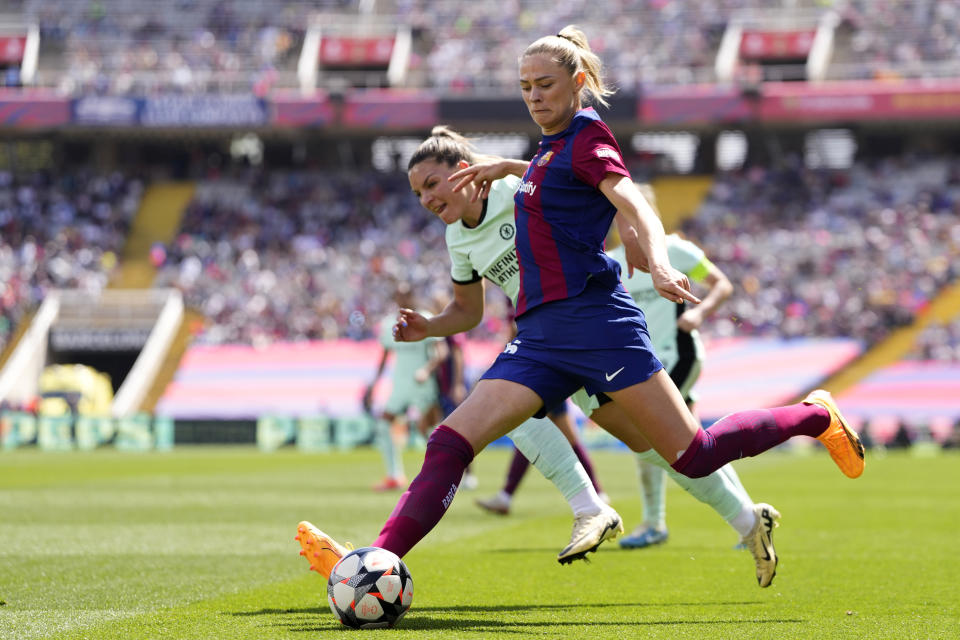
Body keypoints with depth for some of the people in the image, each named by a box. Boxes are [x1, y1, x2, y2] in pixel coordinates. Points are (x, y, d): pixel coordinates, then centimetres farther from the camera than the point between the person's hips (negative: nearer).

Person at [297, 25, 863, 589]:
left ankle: (814, 416, 17)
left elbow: (637, 208, -22)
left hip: (594, 317, -8)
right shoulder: (557, 144, 18)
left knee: (694, 455, -6)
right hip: (540, 332, 8)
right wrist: (507, 167, 41)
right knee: (451, 444, -8)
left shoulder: (588, 138, -5)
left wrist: (659, 265, -39)